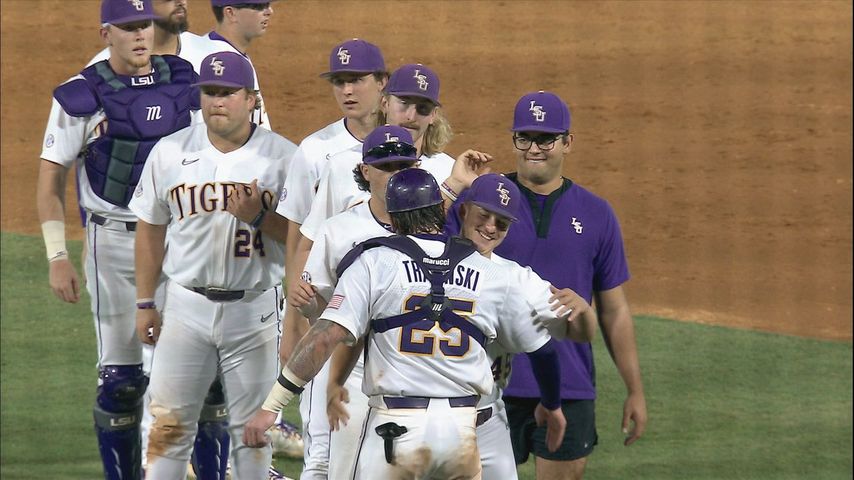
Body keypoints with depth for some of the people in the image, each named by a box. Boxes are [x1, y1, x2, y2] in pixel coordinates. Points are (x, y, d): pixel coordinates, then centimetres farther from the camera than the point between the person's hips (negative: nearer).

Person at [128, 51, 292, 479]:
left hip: (256, 310, -1)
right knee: (169, 422, 0)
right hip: (186, 304, 1)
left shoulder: (282, 157, -2)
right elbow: (151, 229, 12)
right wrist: (144, 303, 12)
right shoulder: (170, 152, 3)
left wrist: (258, 214, -19)